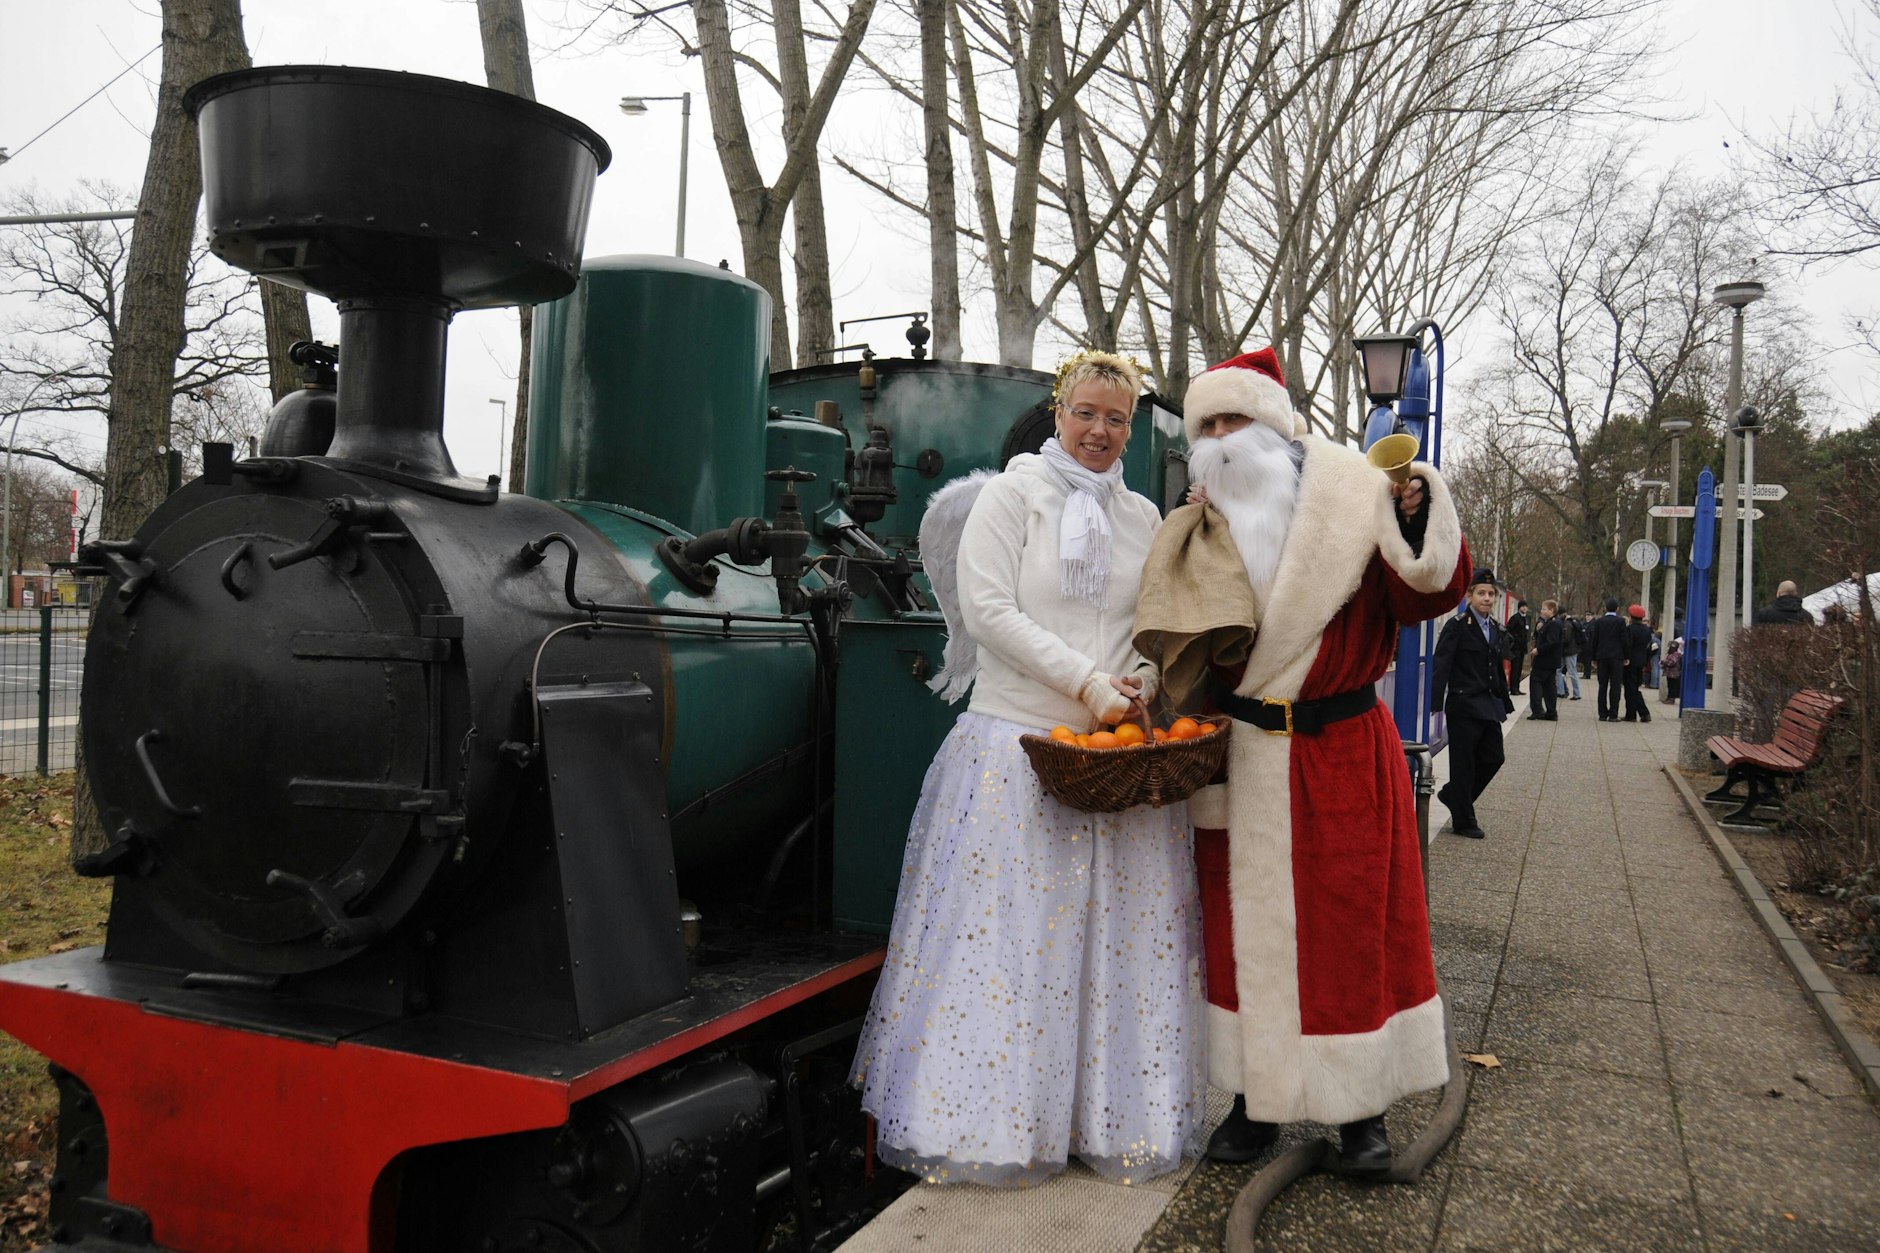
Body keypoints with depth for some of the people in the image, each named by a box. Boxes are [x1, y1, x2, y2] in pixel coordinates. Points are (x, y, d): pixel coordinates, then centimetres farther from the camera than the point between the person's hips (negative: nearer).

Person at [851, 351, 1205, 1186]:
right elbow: (986, 608, -9)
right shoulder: (1014, 492, 0)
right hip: (1018, 743, -4)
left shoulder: (1142, 517, 14)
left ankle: (1113, 1119, 20)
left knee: (1115, 932, 7)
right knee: (1006, 936, -1)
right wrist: (1088, 685, -14)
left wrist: (1144, 681, -5)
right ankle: (991, 1123, 12)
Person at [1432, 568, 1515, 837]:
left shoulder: (1494, 628, 12)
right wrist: (1435, 703, -22)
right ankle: (1463, 821, 12)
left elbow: (1498, 669, 20)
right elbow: (1441, 665, -15)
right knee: (1463, 764, 2)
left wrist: (1504, 702, 19)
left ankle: (1453, 795, 29)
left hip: (1489, 706, 7)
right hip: (1464, 706, -7)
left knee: (1493, 758, 9)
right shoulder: (1457, 626, -9)